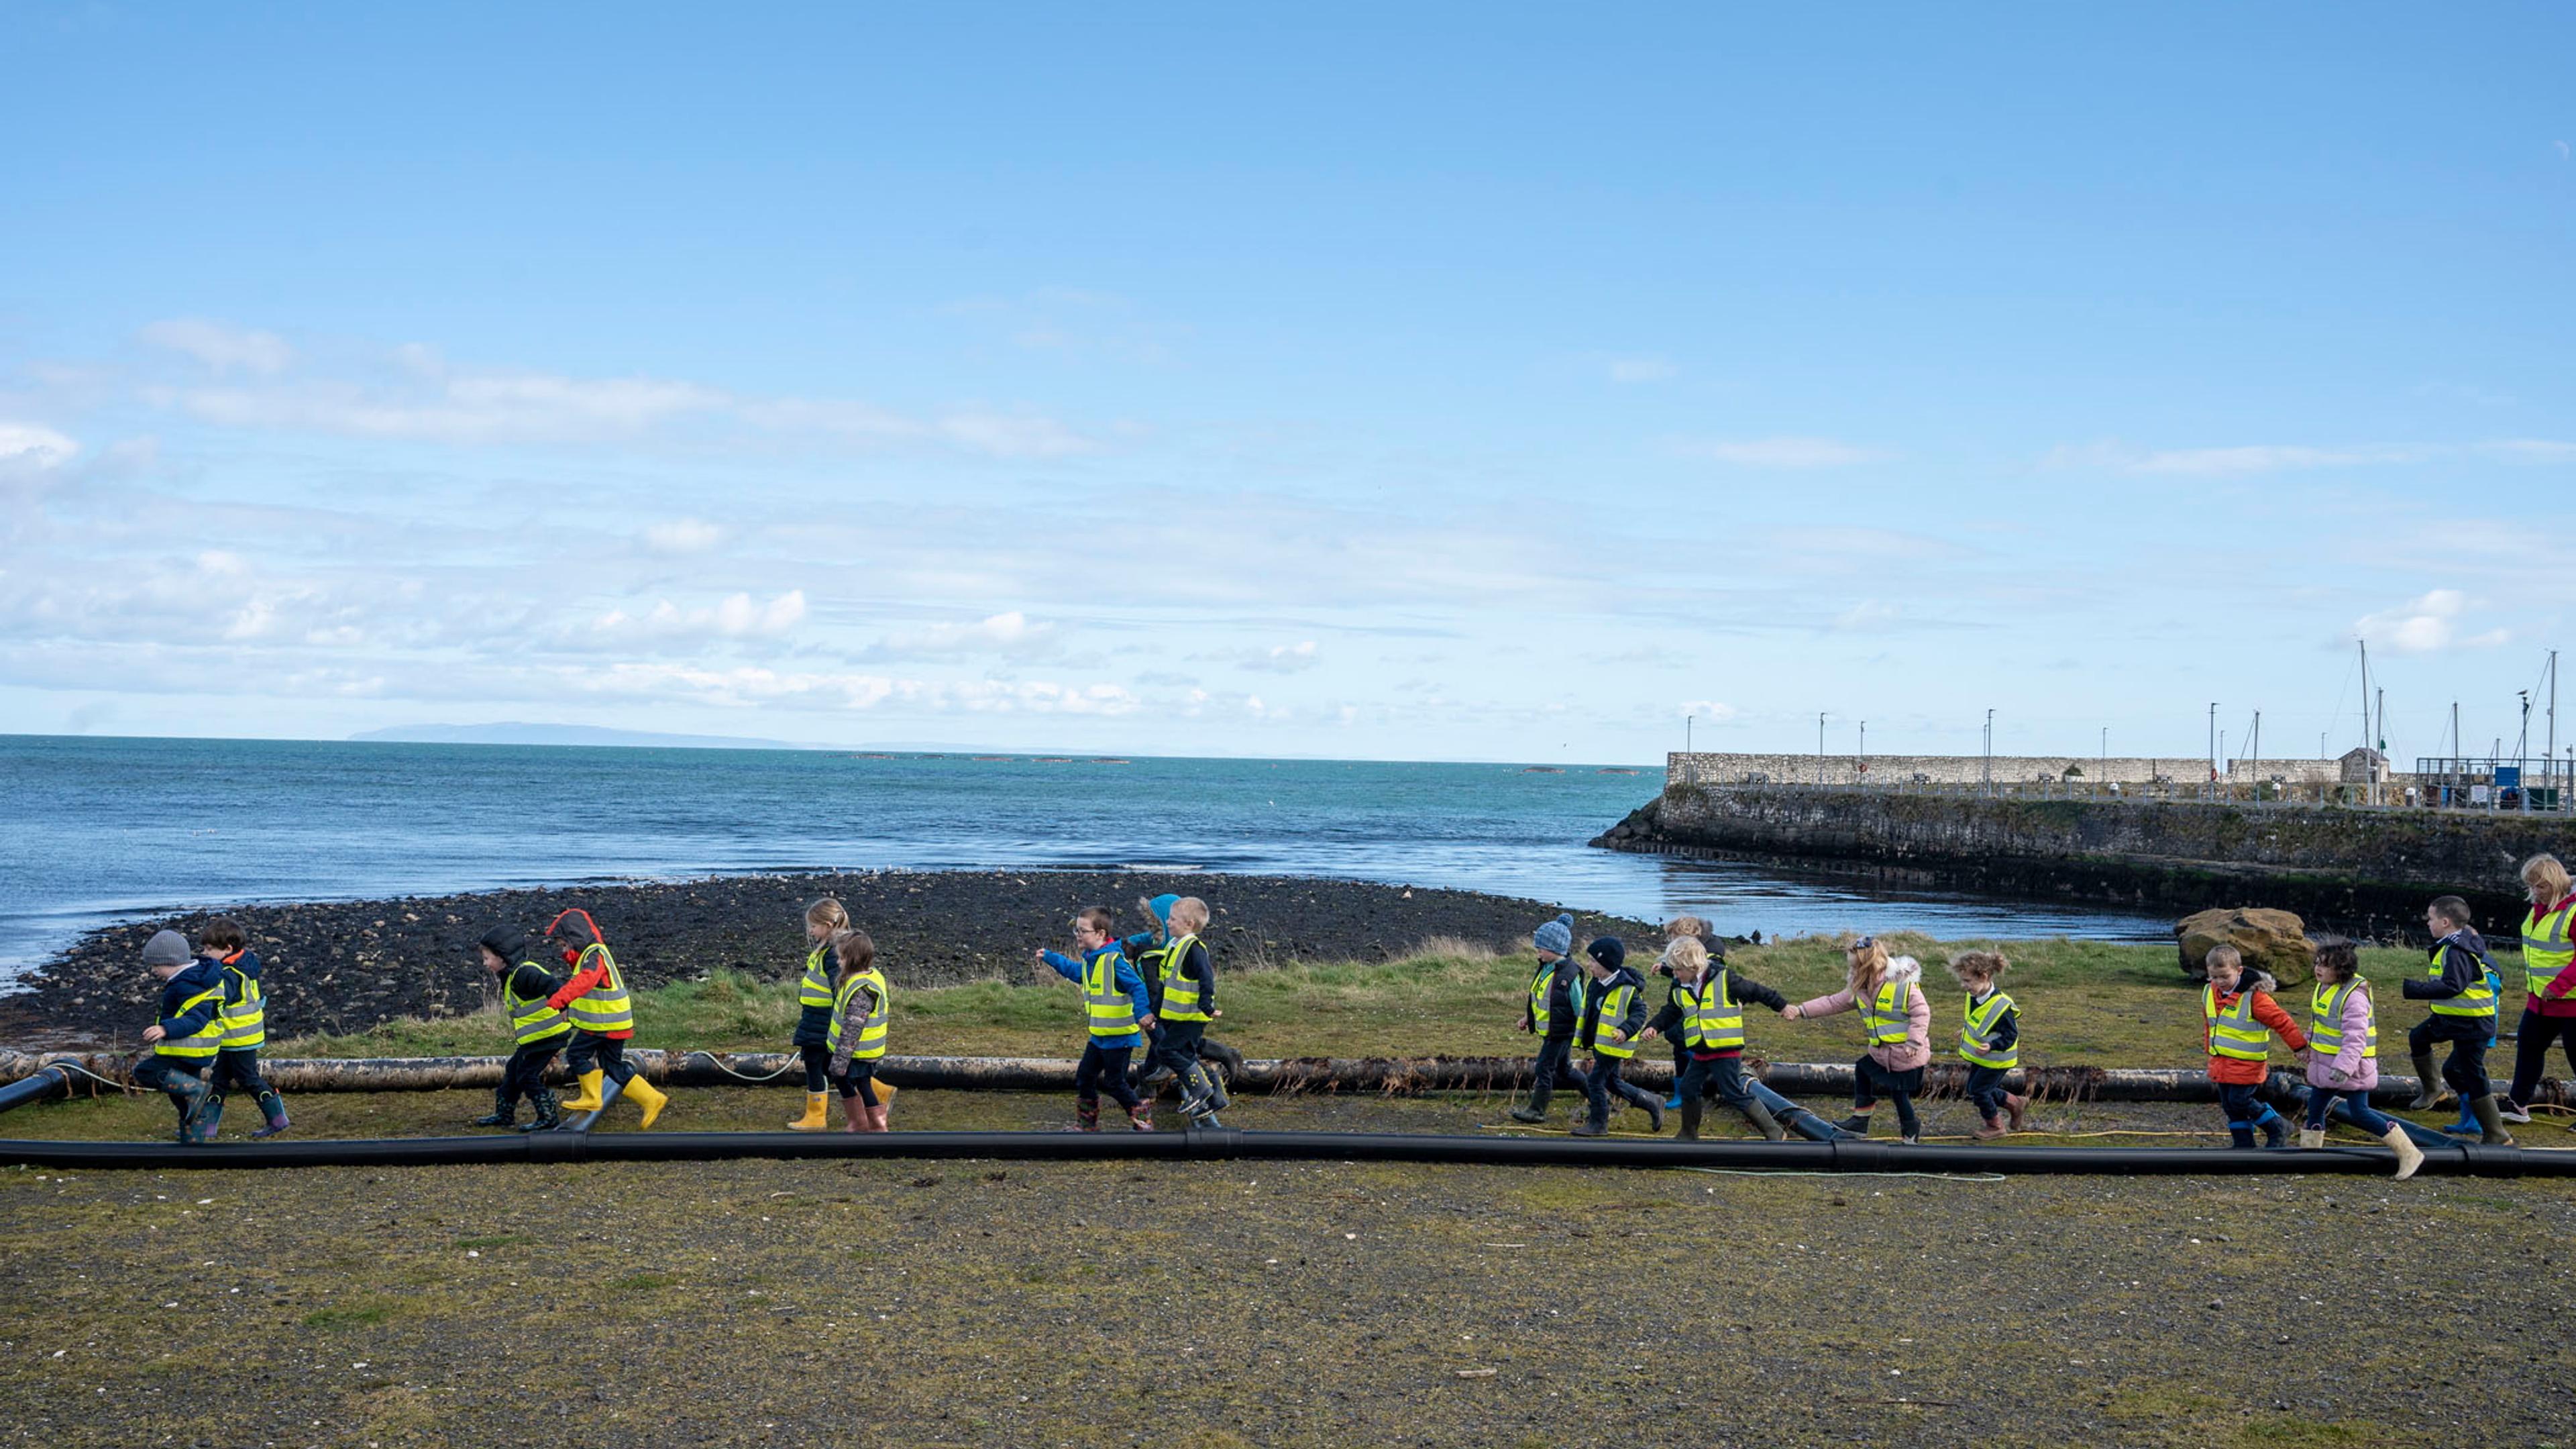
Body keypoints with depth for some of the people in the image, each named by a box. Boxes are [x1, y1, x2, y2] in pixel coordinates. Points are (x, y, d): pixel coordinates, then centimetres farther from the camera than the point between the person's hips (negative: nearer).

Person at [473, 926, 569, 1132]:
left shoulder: (524, 973, -19)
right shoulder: (510, 978, 16)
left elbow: (551, 986, -33)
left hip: (545, 1035, -10)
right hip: (532, 1038, 10)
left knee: (528, 1076, -6)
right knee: (513, 1071, 18)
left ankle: (549, 1119, 3)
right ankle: (504, 1115, 30)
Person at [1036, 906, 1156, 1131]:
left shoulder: (1115, 961, -20)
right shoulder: (1088, 961, 9)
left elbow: (1137, 987, -24)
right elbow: (1074, 970, 32)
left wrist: (1142, 1013, -36)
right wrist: (1049, 958, 35)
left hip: (1119, 1036, -9)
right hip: (1098, 1036, 9)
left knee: (1115, 1083, -4)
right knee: (1084, 1077, 13)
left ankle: (1142, 1119, 11)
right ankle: (1086, 1125, 25)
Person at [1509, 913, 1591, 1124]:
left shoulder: (1569, 975, -21)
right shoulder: (1545, 968, 5)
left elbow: (1580, 1007, -16)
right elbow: (1536, 995, 20)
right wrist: (1527, 1017, 22)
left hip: (1561, 1033, -9)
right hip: (1548, 1031, 9)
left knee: (1544, 1068, -4)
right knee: (1564, 1070, 18)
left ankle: (1537, 1111, 5)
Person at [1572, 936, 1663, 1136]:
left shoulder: (1626, 989, -21)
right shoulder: (1596, 984, 4)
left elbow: (1639, 1013, -18)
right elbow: (1588, 1011, 17)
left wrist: (1625, 1031, -32)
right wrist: (1582, 1037, 20)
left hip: (1613, 1045, -9)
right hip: (1598, 1043, 9)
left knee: (1595, 1081, -5)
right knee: (1612, 1083, 18)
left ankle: (1599, 1123, 9)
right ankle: (1652, 1104, 30)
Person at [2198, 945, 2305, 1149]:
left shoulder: (2254, 996, -18)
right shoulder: (2209, 993, 3)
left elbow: (2281, 1021, -12)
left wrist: (2300, 1046, -7)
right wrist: (2208, 1048, 26)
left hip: (2246, 1063, -7)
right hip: (2220, 1062, 7)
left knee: (2239, 1101, -10)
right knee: (2230, 1106, 9)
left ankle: (2278, 1131, 10)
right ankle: (2243, 1145, 20)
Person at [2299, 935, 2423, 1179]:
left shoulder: (2353, 996, -23)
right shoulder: (2322, 988, 7)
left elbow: (2356, 1038, -30)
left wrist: (2344, 1067, -38)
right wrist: (2308, 1045, 30)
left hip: (2351, 1068, -9)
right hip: (2325, 1065, 9)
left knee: (2360, 1115, -7)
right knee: (2315, 1108, 13)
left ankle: (2409, 1154, 2)